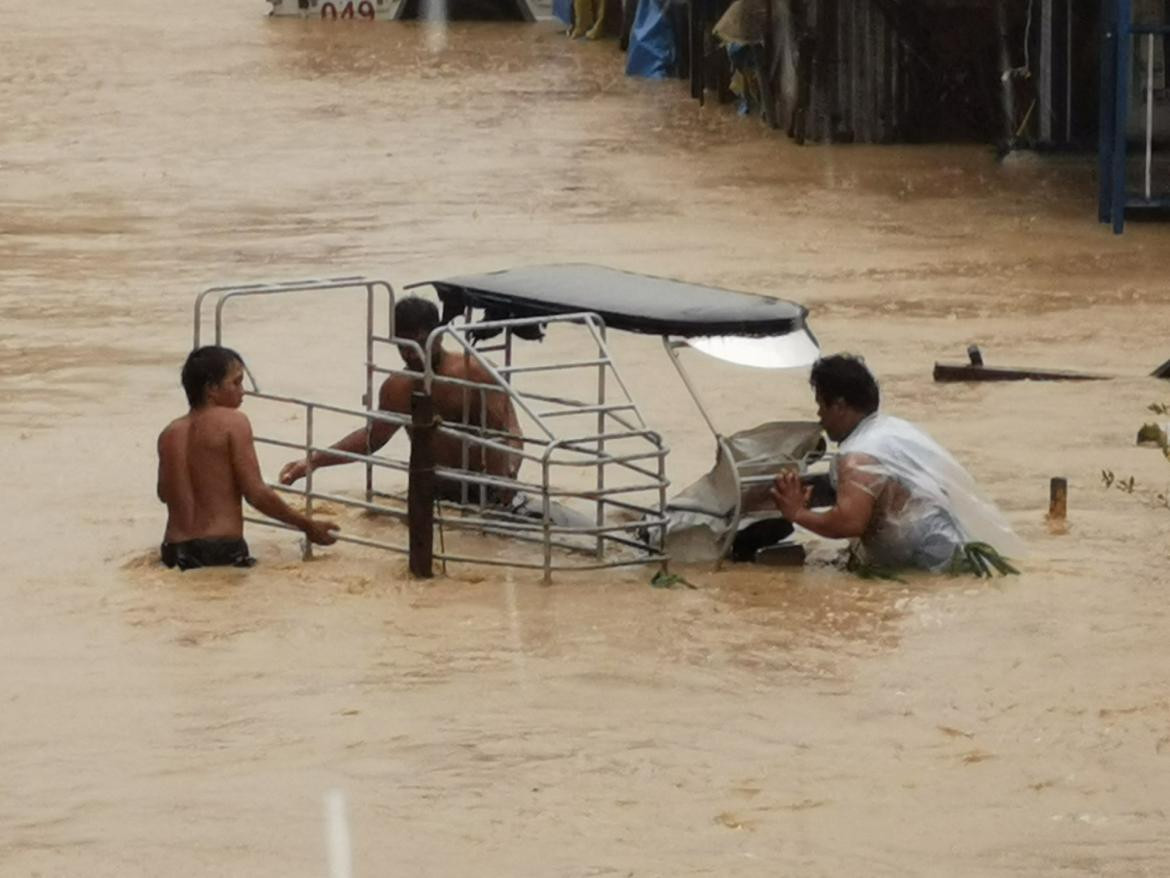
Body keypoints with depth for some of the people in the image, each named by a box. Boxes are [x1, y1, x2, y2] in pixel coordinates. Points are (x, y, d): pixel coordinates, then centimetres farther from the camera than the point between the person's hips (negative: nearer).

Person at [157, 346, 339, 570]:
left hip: (175, 553, 6)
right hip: (222, 550, -6)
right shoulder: (233, 422, -4)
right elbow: (256, 493, -8)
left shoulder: (169, 434, 13)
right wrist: (307, 525, 1)